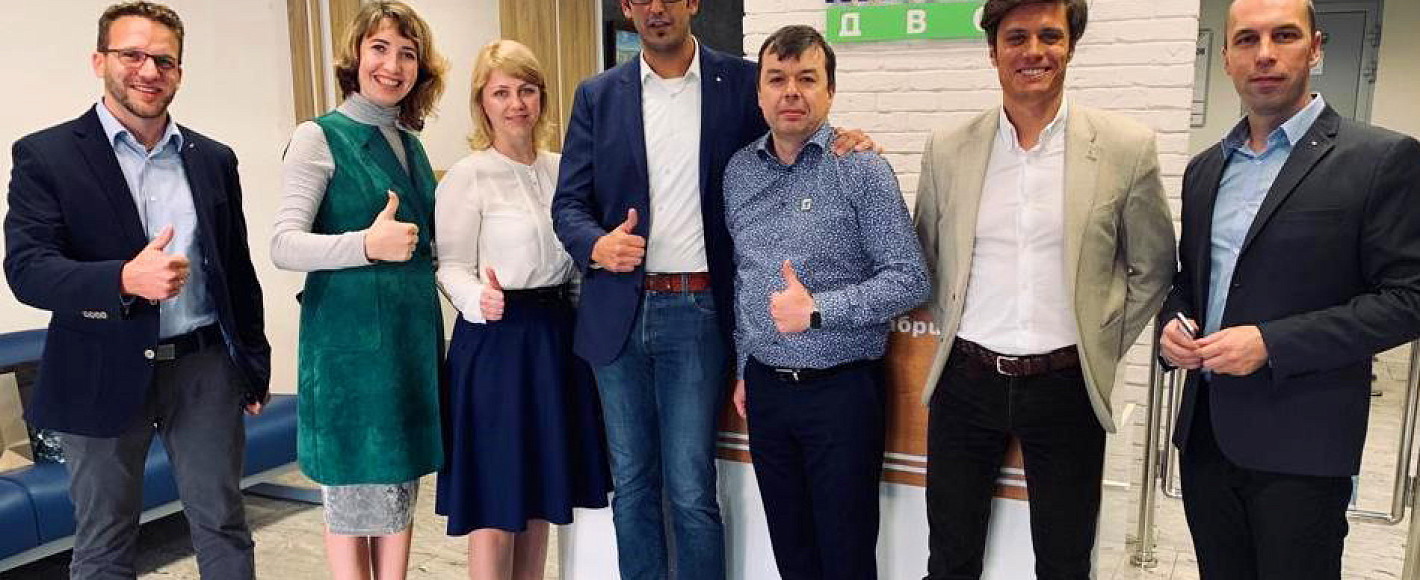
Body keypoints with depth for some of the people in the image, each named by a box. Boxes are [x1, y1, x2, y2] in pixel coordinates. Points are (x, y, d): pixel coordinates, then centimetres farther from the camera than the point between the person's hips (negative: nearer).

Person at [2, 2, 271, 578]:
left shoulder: (214, 159, 8)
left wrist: (255, 365, 12)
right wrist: (124, 280, -30)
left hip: (206, 368, 3)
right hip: (103, 377, -2)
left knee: (222, 525, 10)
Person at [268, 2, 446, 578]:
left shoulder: (410, 144, 13)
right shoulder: (319, 137, -6)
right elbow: (283, 245, -14)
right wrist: (368, 245, -28)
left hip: (414, 333, 6)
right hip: (349, 335, -6)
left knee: (400, 487, 14)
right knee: (354, 493, 4)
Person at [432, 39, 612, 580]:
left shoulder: (561, 168, 8)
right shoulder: (467, 176, -9)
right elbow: (453, 268, -12)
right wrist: (481, 301, -30)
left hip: (556, 336, 6)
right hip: (496, 338, -6)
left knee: (539, 494, 15)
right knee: (496, 504, 0)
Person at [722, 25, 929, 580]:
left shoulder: (863, 168, -10)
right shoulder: (738, 170, 7)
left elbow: (910, 280, -12)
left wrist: (816, 310, -18)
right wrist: (744, 367, 14)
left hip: (842, 389, -5)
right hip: (765, 387, 5)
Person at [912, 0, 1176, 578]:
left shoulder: (1127, 147, -4)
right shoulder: (946, 149, 1)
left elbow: (1151, 268, 6)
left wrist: (1102, 347, 1)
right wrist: (954, 332, 6)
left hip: (1065, 387, -1)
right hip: (965, 380, 2)